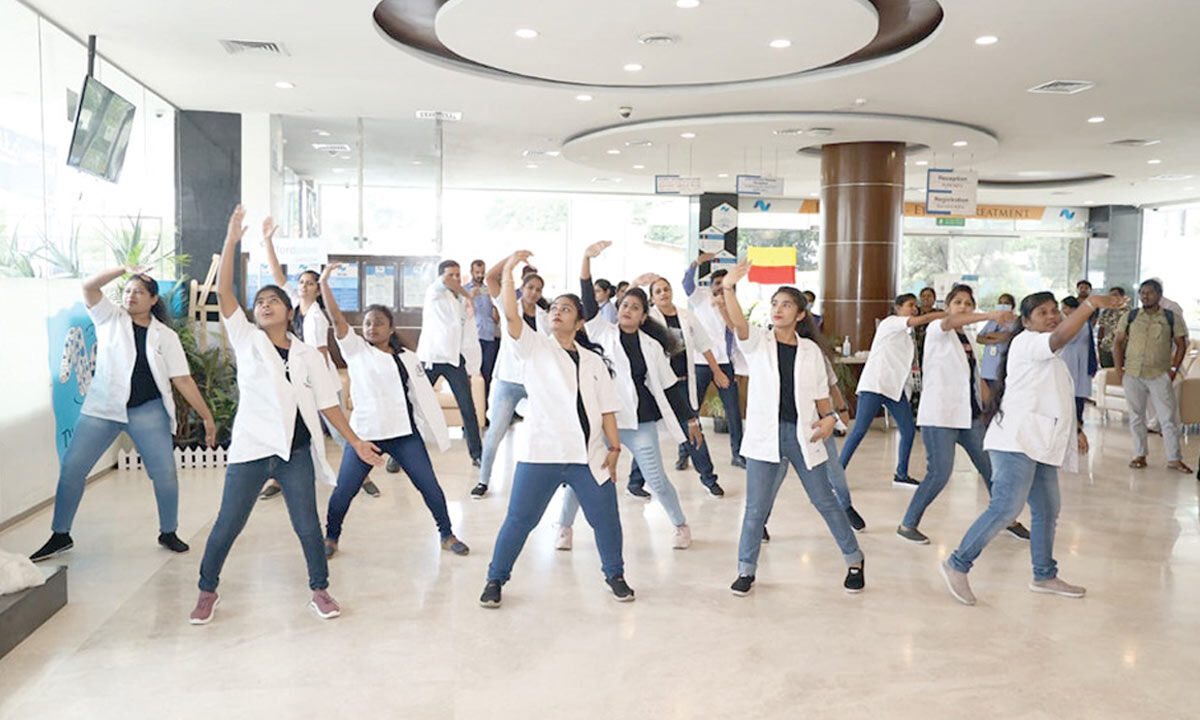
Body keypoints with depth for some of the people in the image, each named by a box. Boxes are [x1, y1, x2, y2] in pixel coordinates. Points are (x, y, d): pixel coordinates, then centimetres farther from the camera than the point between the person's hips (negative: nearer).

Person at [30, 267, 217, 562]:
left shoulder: (166, 336, 3)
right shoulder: (110, 317, 5)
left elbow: (183, 380, 1)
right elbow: (89, 286, -11)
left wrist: (207, 416, -4)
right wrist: (125, 269, -18)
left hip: (148, 411, -1)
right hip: (102, 407, 1)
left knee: (165, 474, -5)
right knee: (71, 467, -1)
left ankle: (168, 533, 15)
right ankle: (60, 535, 16)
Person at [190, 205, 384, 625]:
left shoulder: (307, 355, 7)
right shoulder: (246, 339, 3)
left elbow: (326, 402, 8)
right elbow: (223, 292, -8)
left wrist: (355, 442, 4)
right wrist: (231, 240, -15)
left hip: (296, 451, 1)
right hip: (251, 448, -1)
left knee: (308, 525, 4)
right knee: (227, 525, 5)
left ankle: (320, 590, 22)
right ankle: (207, 592, 25)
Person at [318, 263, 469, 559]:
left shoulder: (406, 358, 8)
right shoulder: (356, 350, 3)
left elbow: (423, 396, 9)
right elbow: (337, 319, -8)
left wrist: (438, 431, 6)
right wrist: (324, 283, -15)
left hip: (404, 432, 1)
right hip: (364, 433, -1)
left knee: (430, 486, 2)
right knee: (344, 491, 2)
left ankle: (447, 535, 19)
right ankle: (331, 538, 26)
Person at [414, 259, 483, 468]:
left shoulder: (463, 304, 11)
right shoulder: (434, 294, -2)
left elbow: (469, 339, 11)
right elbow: (444, 282, -26)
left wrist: (469, 369, 7)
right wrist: (466, 294, -10)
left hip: (455, 359, 4)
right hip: (430, 358, -4)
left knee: (468, 409, 2)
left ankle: (477, 454, 12)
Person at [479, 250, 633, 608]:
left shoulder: (594, 361, 12)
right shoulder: (535, 347, 4)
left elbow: (606, 409, 10)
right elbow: (511, 315, -11)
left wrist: (614, 447, 2)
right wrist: (508, 271, -14)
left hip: (589, 455, 3)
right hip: (540, 452, -2)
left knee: (606, 518, 8)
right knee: (519, 520, 1)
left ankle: (615, 574, 32)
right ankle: (495, 579, 20)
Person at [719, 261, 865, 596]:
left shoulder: (810, 350, 7)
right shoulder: (758, 342, 1)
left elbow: (820, 392, 13)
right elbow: (738, 322, -20)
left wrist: (829, 417, -7)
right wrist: (729, 288, -36)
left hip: (803, 435, 1)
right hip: (765, 436, -1)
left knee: (825, 501, 11)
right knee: (756, 508, 1)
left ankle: (854, 561, 29)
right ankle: (746, 571, 19)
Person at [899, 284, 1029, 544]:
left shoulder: (968, 339, 17)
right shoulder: (936, 330, -5)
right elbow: (950, 322, -29)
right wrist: (990, 315, -43)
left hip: (970, 416, 7)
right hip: (939, 416, -7)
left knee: (991, 467, 10)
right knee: (940, 474, -12)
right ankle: (907, 525, 1)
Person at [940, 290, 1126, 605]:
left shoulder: (1049, 357, 24)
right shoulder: (1026, 342, -7)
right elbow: (1061, 337, -28)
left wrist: (1074, 431, 27)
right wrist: (1091, 303, -36)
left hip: (1041, 446, 10)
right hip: (1017, 441, -10)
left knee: (1047, 511, 15)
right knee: (1006, 507, -18)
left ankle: (1044, 576, 28)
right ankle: (958, 564, -10)